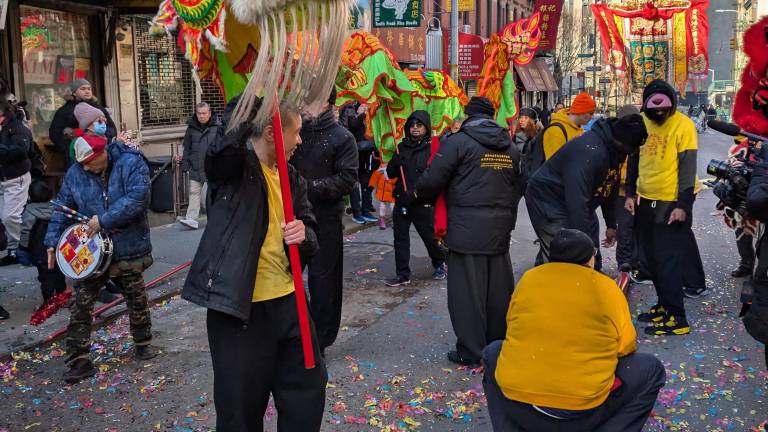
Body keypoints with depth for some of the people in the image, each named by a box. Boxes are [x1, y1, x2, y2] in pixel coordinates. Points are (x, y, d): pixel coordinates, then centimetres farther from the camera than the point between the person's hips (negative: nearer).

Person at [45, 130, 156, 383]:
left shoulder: (132, 163, -14)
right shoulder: (75, 173, -2)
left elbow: (137, 198, -25)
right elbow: (63, 208, 5)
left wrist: (104, 220, -27)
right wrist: (53, 241, -3)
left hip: (128, 249, -2)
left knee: (137, 300, 15)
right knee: (81, 305, -3)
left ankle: (142, 343, 36)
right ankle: (78, 360, 4)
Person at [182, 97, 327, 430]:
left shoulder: (292, 179, 11)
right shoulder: (234, 165, -9)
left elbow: (312, 233, 12)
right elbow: (222, 151, -34)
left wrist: (304, 235, -11)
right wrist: (263, 108, -37)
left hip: (288, 300, 7)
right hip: (239, 306, -6)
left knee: (308, 389, 17)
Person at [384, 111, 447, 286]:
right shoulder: (402, 147, 9)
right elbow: (390, 174, 11)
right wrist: (395, 162, -10)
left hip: (423, 203, -4)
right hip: (401, 201, 4)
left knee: (429, 237, 8)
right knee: (400, 238, 4)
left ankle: (440, 263, 34)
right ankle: (402, 274, 13)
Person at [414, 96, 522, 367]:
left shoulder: (458, 142, -7)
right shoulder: (509, 146, 13)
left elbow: (433, 180, -10)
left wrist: (418, 192, 10)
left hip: (467, 229, -6)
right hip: (500, 229, 6)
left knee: (468, 290, 0)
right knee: (498, 288, 14)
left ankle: (471, 352, 6)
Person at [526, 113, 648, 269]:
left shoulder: (616, 150, -3)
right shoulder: (590, 152, -33)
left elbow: (608, 189, 12)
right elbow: (577, 201, -35)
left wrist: (611, 224, 16)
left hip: (582, 205, 9)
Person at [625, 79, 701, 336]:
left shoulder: (683, 125, -13)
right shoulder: (641, 122, 4)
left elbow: (687, 167, -14)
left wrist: (683, 206, -17)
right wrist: (630, 194, 8)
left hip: (672, 202, -7)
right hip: (646, 199, 7)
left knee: (668, 259, -6)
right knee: (651, 257, 13)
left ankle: (676, 317, 1)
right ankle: (664, 305, 27)